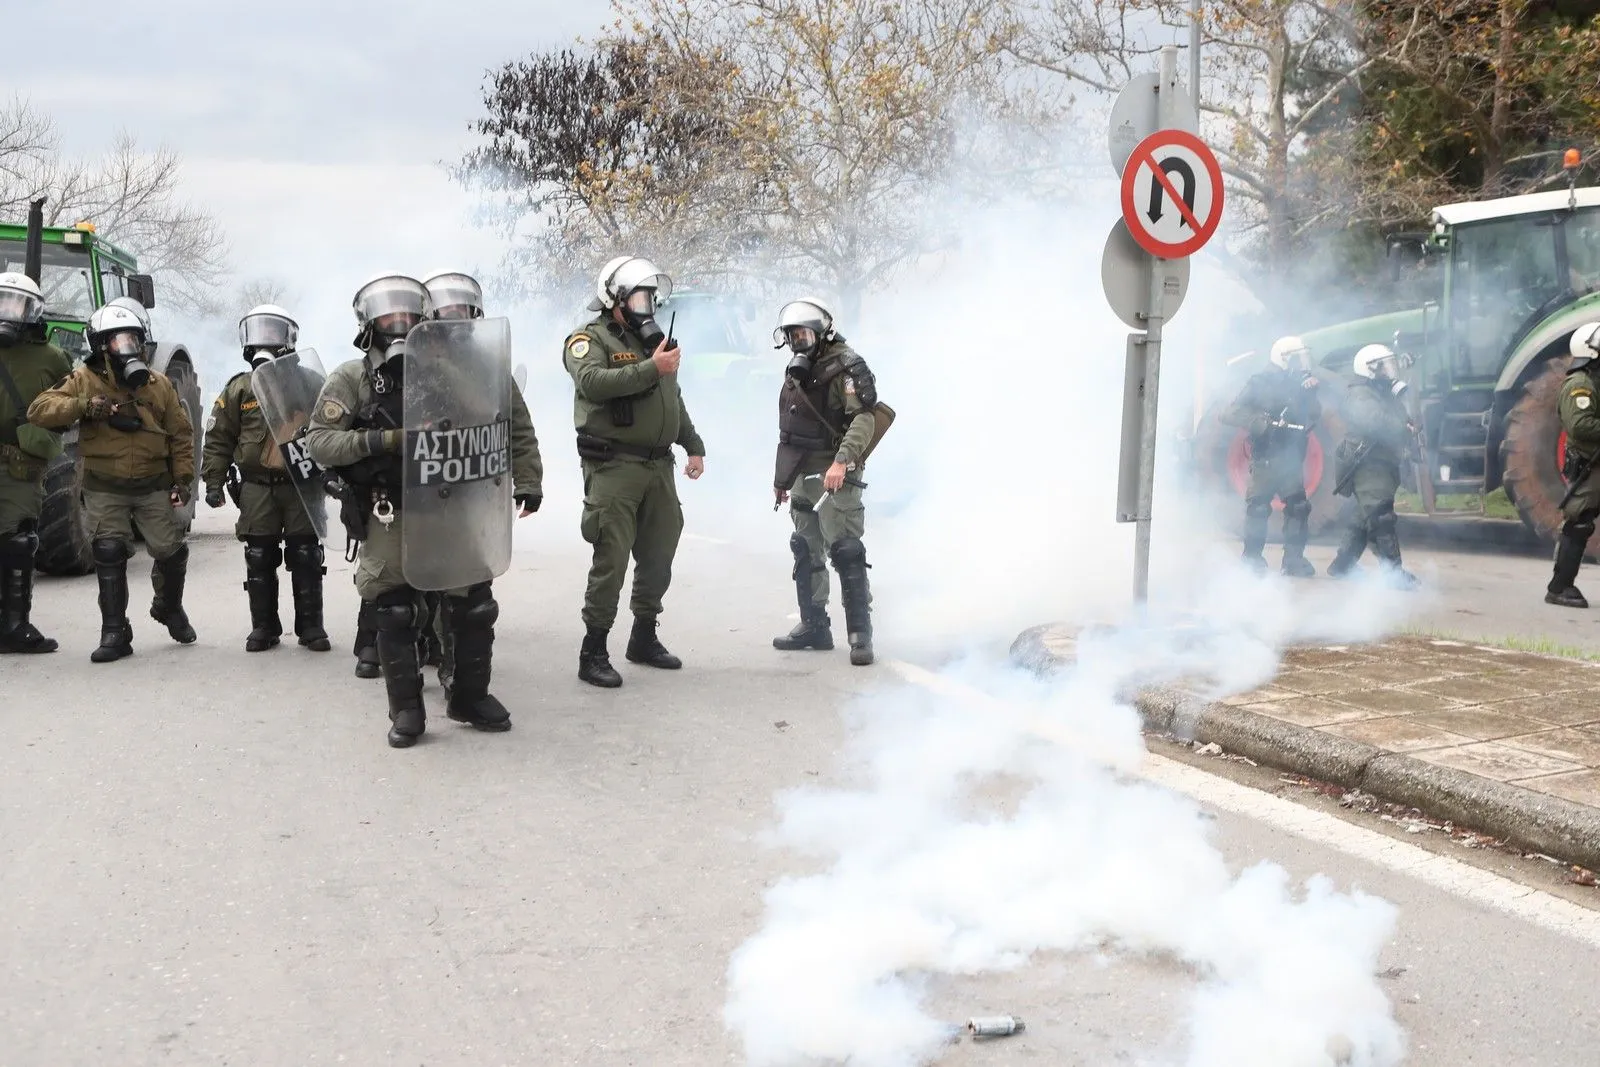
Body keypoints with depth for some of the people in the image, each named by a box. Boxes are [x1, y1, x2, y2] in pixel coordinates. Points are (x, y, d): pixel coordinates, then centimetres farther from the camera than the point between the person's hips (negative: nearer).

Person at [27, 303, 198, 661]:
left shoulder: (159, 384, 5)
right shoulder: (84, 380, -2)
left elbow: (180, 434, 9)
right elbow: (39, 410, -12)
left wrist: (182, 478, 2)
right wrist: (82, 406, -27)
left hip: (153, 486, 2)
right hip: (105, 488, -2)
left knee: (171, 550, 2)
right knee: (109, 555, -6)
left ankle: (169, 606, 31)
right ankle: (114, 632, 2)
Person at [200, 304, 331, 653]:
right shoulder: (238, 389, 6)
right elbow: (218, 439, 6)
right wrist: (213, 482, -1)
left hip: (301, 484, 0)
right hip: (257, 488, 0)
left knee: (306, 559, 2)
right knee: (260, 561, 4)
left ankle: (310, 626, 10)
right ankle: (263, 627, 13)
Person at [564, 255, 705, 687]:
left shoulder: (654, 340, 19)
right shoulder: (590, 339, -5)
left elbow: (675, 402, 26)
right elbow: (592, 383, -25)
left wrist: (694, 447, 20)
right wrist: (651, 369, -26)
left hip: (658, 467, 8)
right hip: (614, 468, -8)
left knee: (659, 555, 13)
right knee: (611, 559, -10)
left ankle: (644, 638, 28)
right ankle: (593, 652, -3)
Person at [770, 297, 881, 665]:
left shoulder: (847, 366, -10)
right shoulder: (796, 371, 16)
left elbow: (864, 418, -22)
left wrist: (841, 461, -33)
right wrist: (781, 476, 23)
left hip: (836, 476, -9)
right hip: (803, 476, 9)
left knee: (845, 551, -12)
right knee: (806, 552, 13)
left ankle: (860, 634, -8)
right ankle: (814, 626, 23)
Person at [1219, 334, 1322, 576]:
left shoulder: (1299, 385, 12)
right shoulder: (1260, 384, -5)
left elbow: (1314, 415, 10)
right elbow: (1231, 414, -12)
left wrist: (1310, 394, -8)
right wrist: (1260, 422, -29)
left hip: (1292, 459, 5)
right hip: (1265, 459, -5)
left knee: (1298, 507, 1)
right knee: (1258, 508, -6)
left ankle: (1294, 559, 8)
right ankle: (1252, 559, 5)